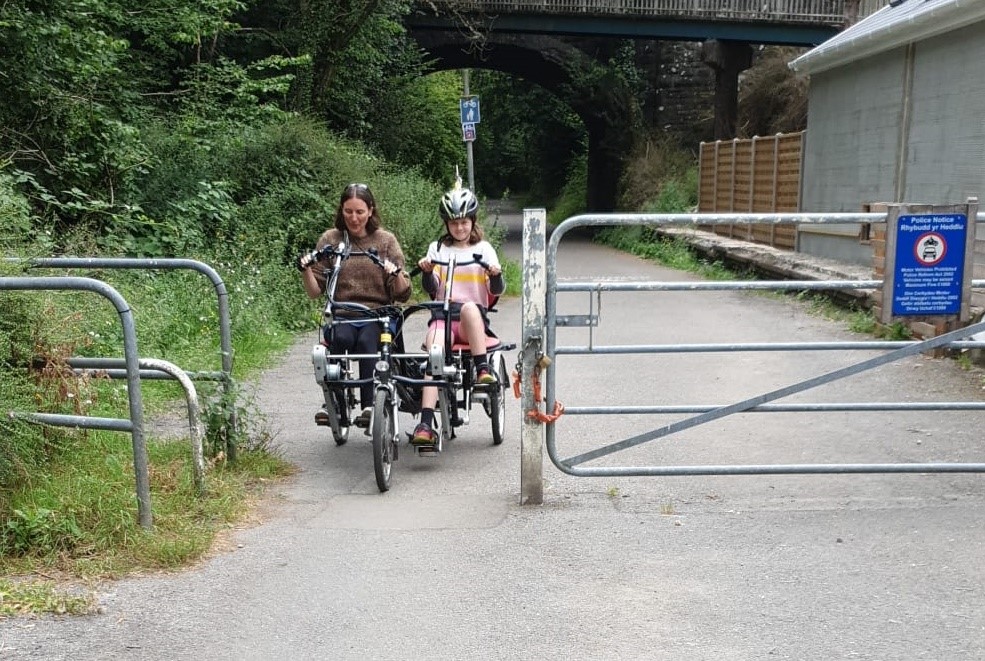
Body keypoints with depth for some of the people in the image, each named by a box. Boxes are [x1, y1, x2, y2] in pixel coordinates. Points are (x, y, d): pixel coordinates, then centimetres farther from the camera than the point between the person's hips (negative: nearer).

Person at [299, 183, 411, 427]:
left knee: (366, 341, -34)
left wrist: (396, 273, -19)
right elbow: (315, 291, 7)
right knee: (340, 338, -33)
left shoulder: (385, 240, 9)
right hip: (341, 316, 1)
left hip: (378, 316, -1)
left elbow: (402, 294, 2)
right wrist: (306, 270, -13)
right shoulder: (330, 239, 11)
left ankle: (369, 405, -30)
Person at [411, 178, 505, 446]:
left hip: (474, 320, -1)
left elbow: (496, 291, 2)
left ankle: (483, 369, -37)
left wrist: (496, 275, -20)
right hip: (442, 315, 1)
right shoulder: (437, 248, 14)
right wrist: (426, 272, -16)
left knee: (469, 307, -38)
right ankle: (426, 423, -37)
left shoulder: (484, 249, 11)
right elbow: (431, 289, 5)